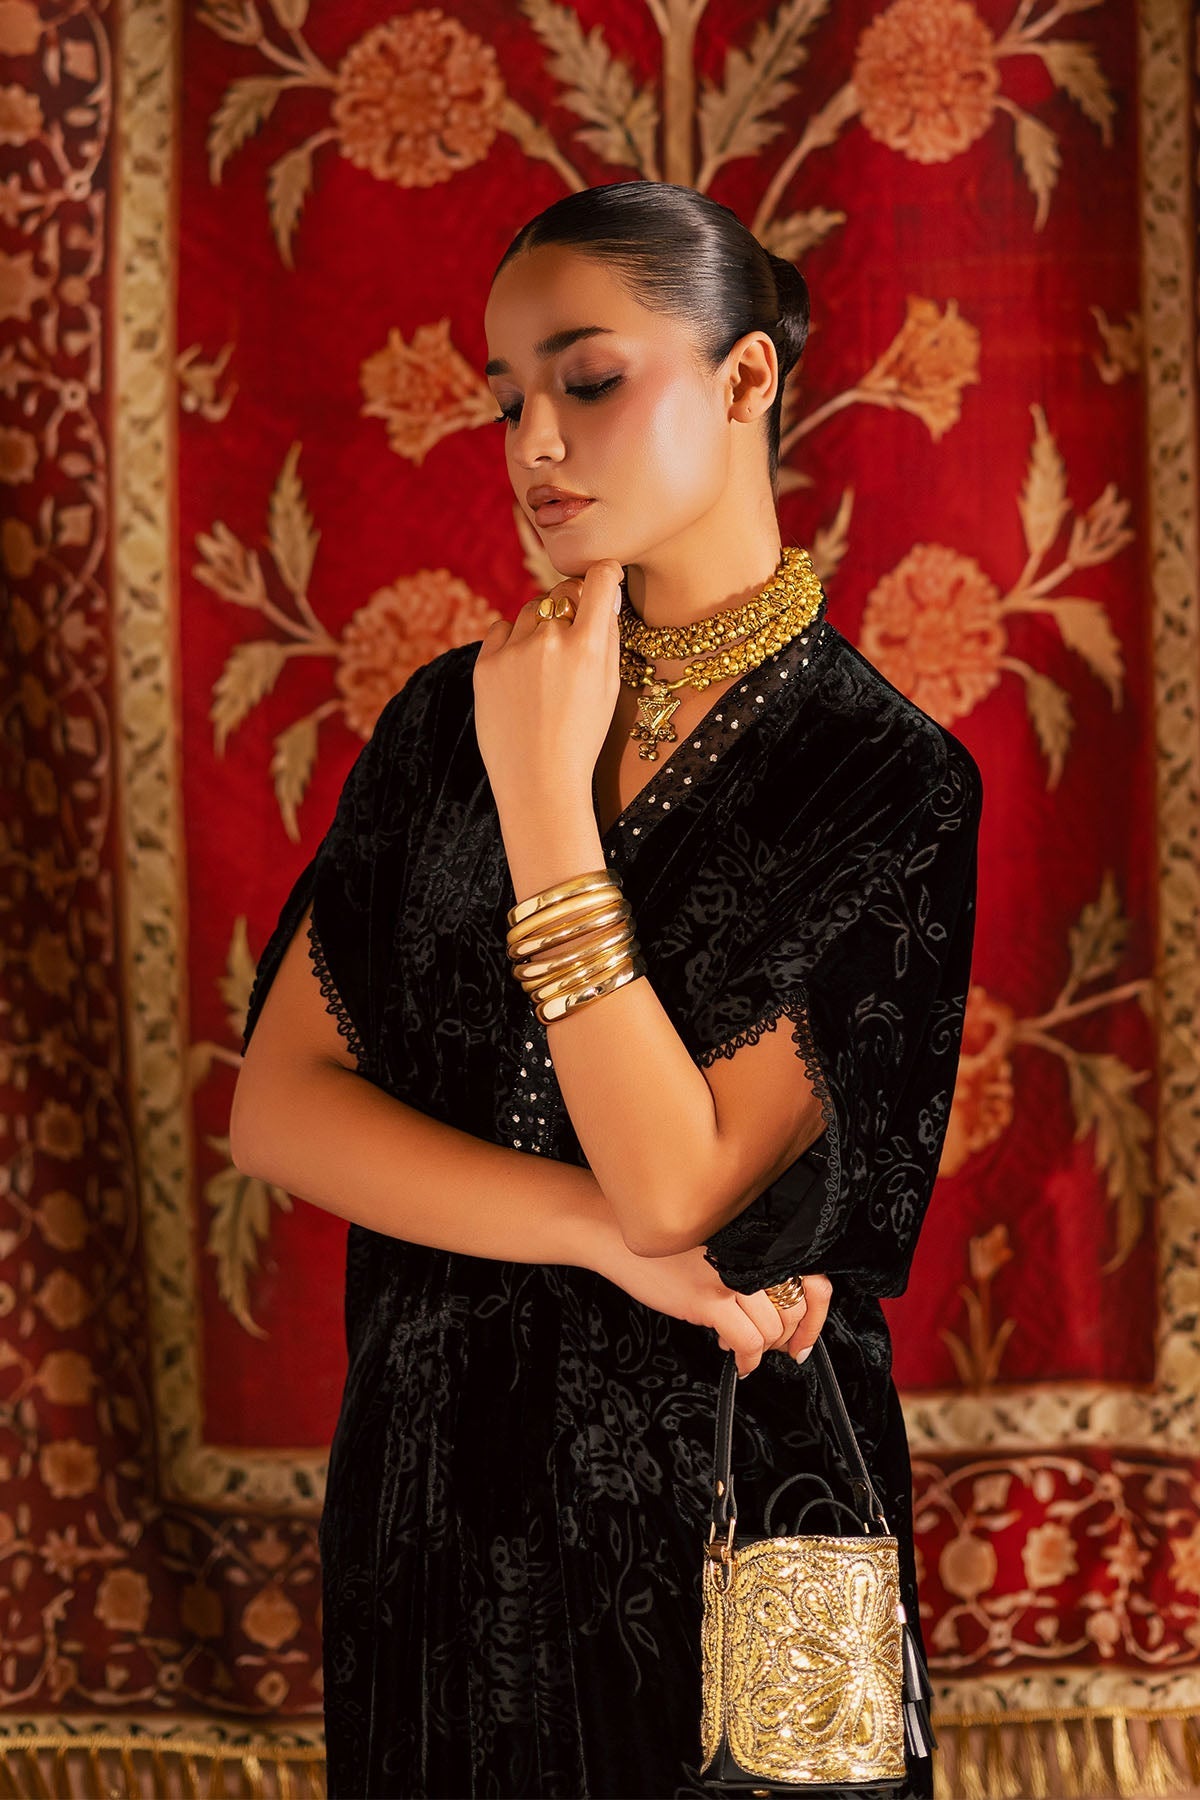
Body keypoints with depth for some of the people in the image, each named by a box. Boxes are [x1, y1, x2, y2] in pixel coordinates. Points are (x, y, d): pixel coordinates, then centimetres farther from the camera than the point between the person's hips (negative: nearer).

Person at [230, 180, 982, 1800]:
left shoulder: (886, 784, -12)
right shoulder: (449, 722, 1)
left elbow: (679, 1182, -20)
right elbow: (276, 1103, -5)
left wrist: (546, 790, -20)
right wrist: (607, 1232, -17)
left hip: (718, 1499, -4)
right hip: (435, 1471, 4)